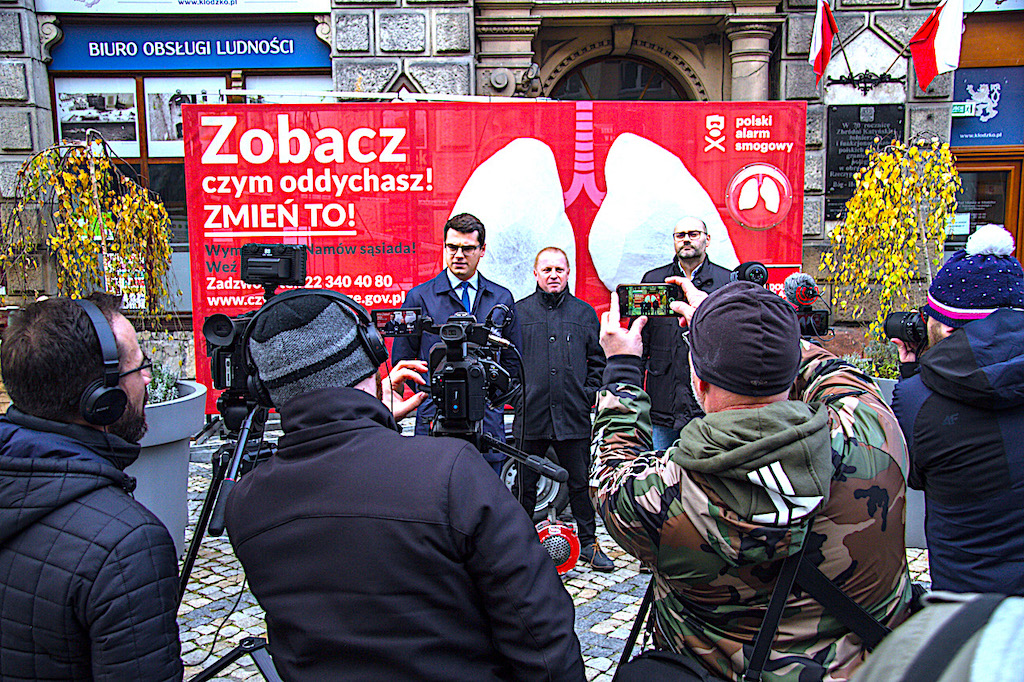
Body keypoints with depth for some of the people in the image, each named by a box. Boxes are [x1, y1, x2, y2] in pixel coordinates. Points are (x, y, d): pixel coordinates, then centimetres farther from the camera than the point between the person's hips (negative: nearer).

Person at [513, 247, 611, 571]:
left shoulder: (585, 313, 10)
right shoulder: (518, 312, 4)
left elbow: (597, 360, 13)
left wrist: (589, 393, 3)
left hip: (574, 417, 1)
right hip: (530, 416, -1)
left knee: (581, 483, 9)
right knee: (525, 485, 9)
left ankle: (588, 544, 23)